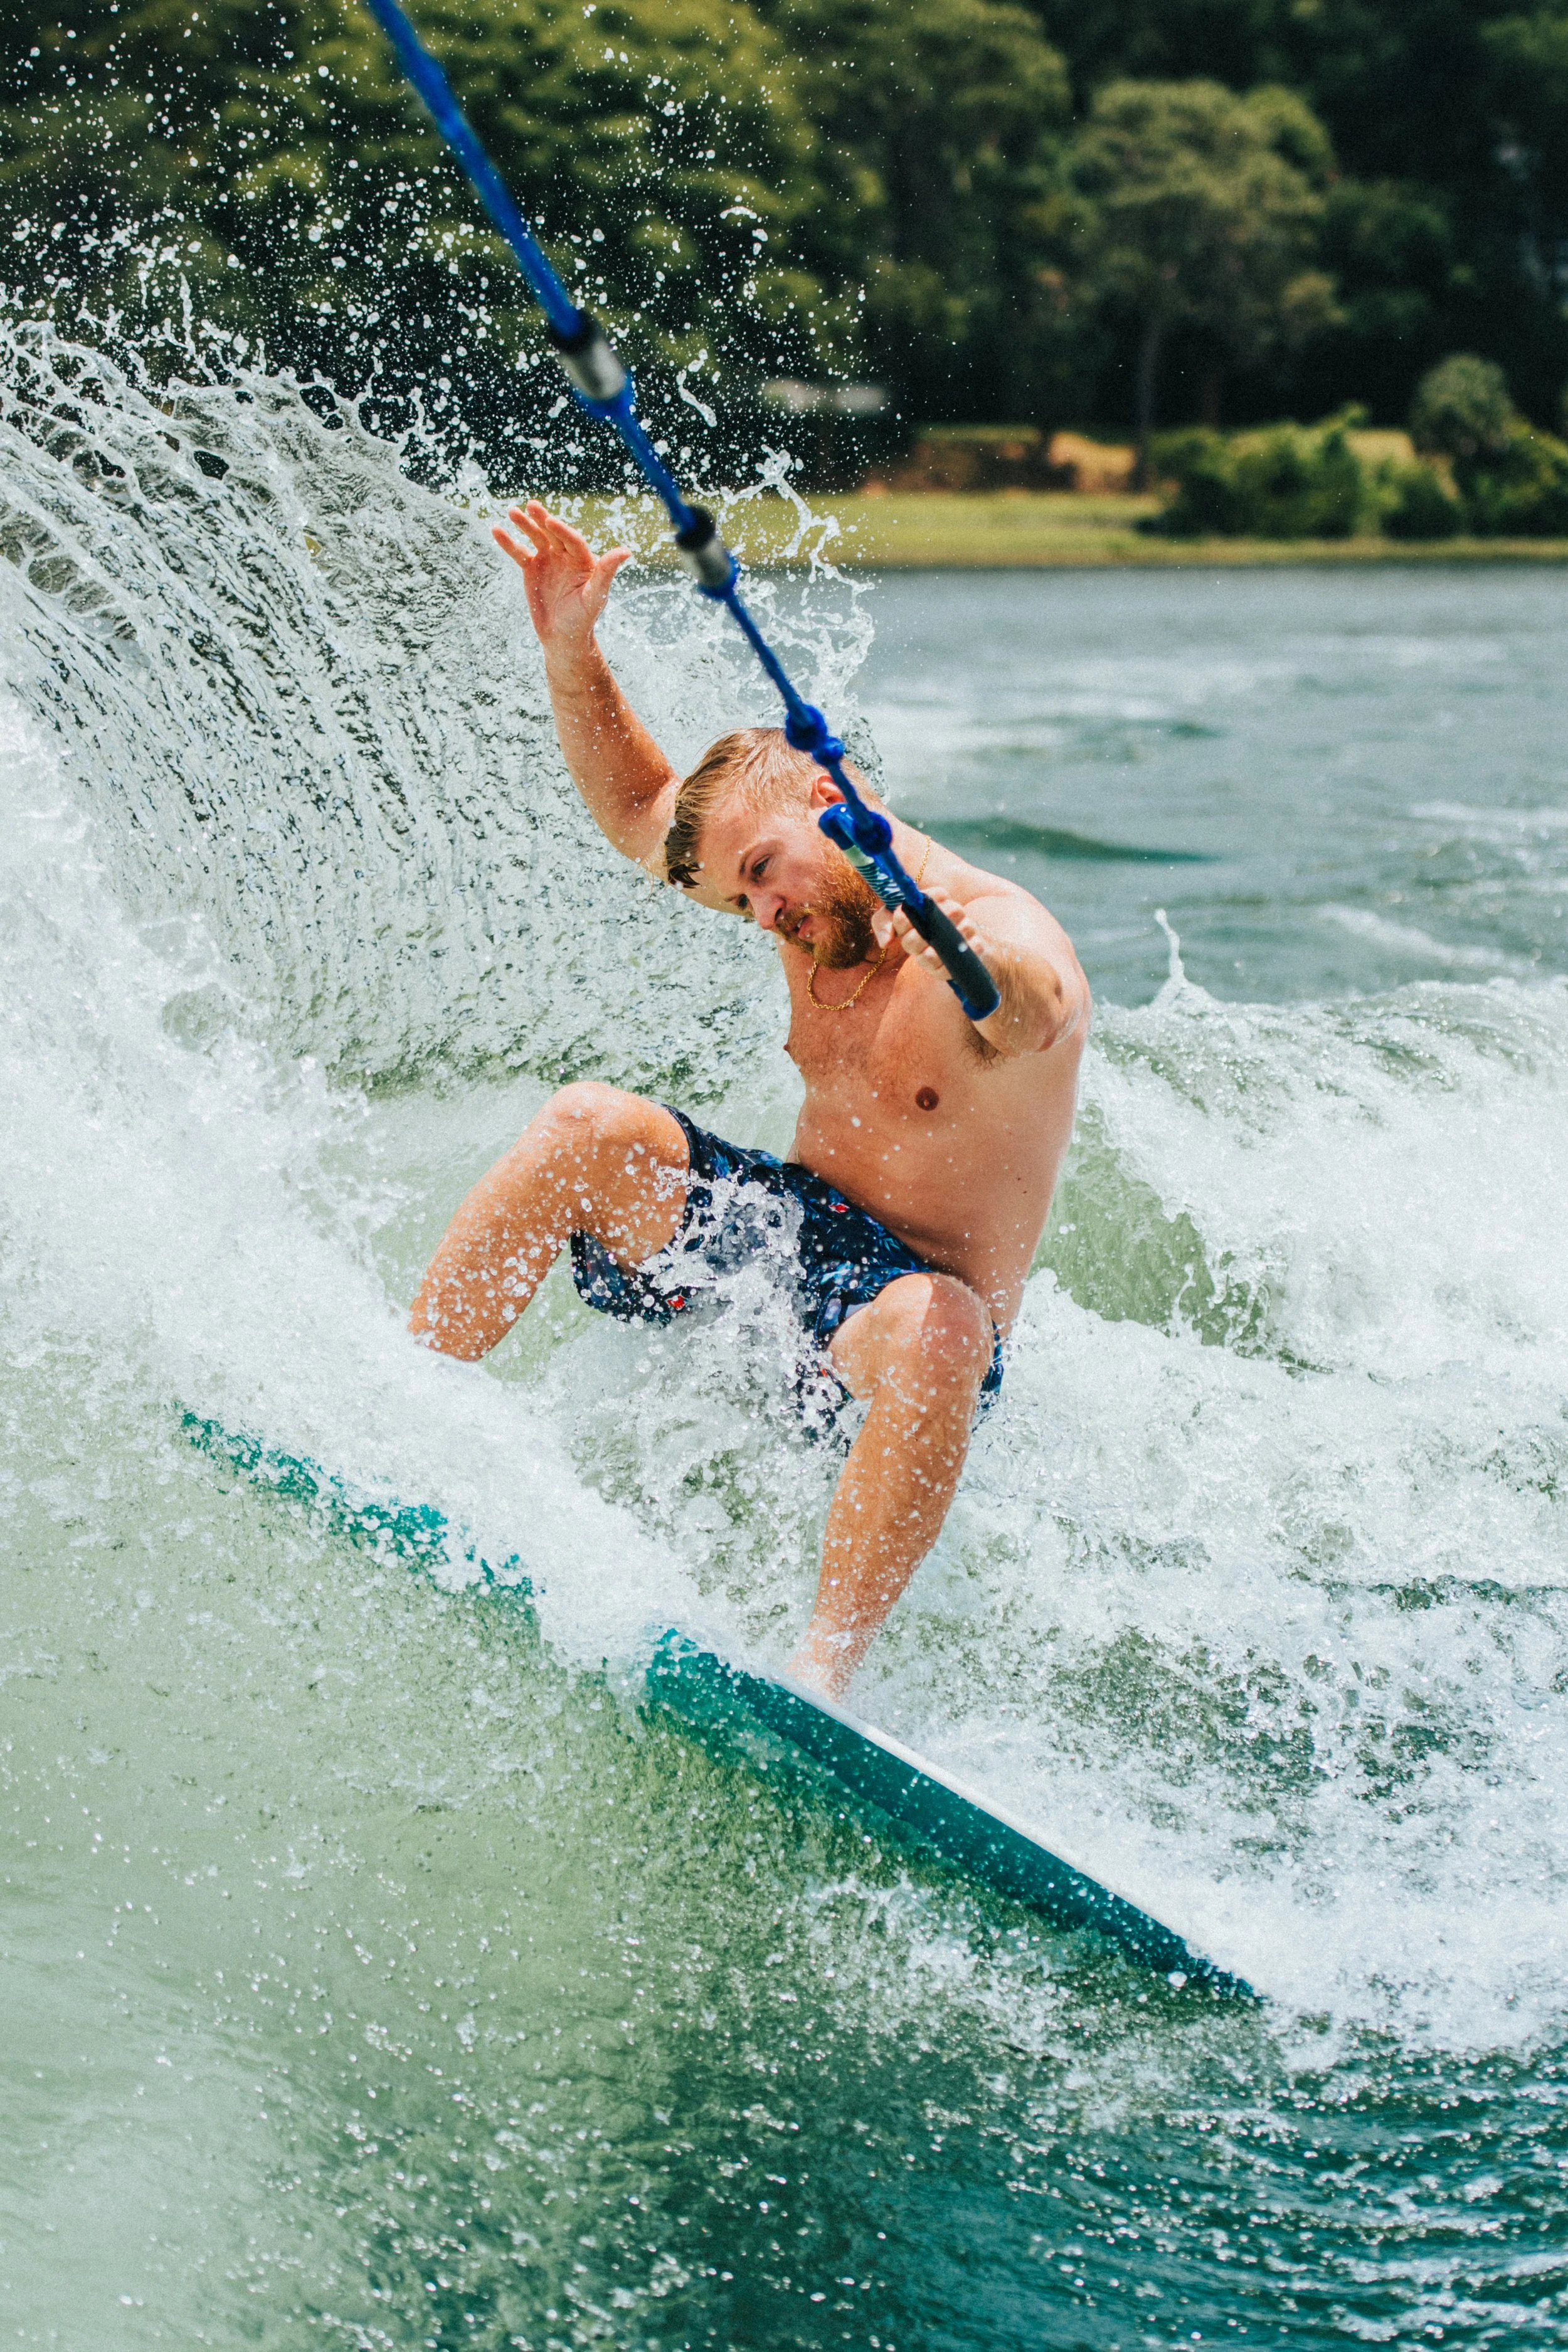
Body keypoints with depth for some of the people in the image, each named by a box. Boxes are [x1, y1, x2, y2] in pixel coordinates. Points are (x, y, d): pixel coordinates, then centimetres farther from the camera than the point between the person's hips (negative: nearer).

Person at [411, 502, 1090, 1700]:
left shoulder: (1017, 945, -18)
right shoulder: (820, 919, 6)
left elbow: (1029, 1013, -44)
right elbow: (643, 808, 17)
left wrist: (964, 948, -67)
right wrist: (572, 653, 2)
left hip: (913, 1301, -7)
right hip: (783, 1230, 7)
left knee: (935, 1326, -42)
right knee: (587, 1123, -10)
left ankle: (825, 1670, -47)